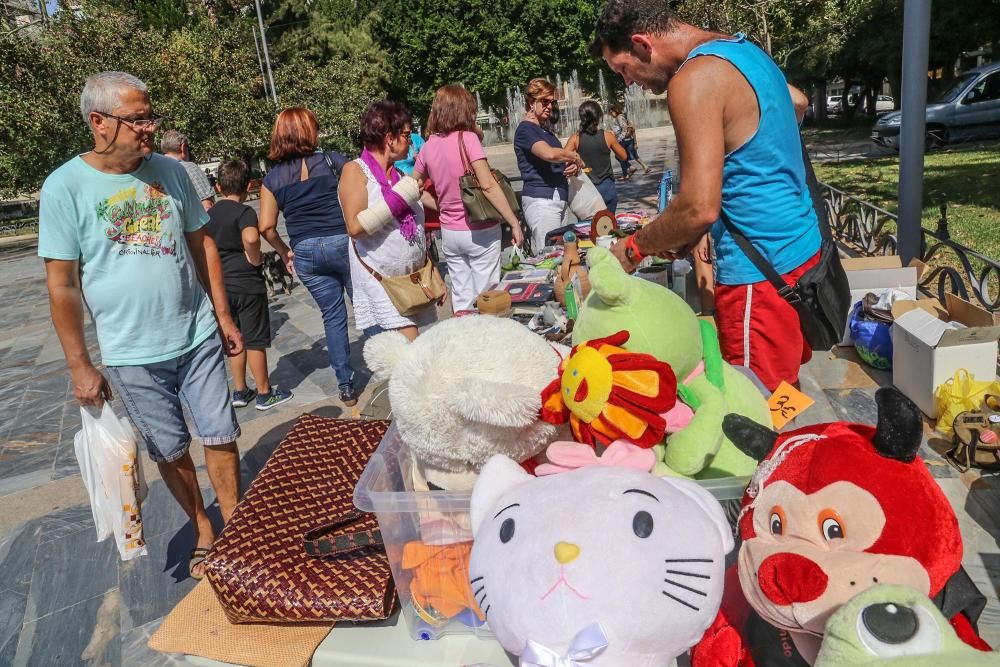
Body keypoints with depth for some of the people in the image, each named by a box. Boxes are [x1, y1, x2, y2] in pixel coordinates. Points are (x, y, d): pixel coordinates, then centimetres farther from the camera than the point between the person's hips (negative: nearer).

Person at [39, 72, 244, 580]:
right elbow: (62, 283, -8)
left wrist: (223, 316, 8)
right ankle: (202, 531, 32)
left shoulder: (170, 171, 1)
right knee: (170, 451, 12)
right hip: (132, 353, -2)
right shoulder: (65, 187, -10)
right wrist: (80, 366, -7)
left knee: (221, 436, 8)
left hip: (198, 335, 2)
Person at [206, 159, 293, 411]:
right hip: (247, 284, -6)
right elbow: (251, 238, -34)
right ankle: (265, 394, 14)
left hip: (222, 284, 7)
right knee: (255, 341, 4)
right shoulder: (244, 212, -14)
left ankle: (240, 391, 25)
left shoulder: (210, 213, 8)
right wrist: (255, 259, -18)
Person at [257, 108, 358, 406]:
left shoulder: (272, 178, 4)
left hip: (305, 251, 3)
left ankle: (346, 387, 16)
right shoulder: (333, 161, -3)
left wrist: (285, 252, 15)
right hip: (343, 243, -3)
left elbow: (266, 228, 0)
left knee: (333, 316, 13)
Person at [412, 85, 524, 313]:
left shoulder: (429, 146, 3)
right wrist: (514, 223, -17)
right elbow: (488, 185, -20)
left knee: (461, 299, 13)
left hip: (449, 232, 6)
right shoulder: (467, 138, -14)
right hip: (480, 231, -5)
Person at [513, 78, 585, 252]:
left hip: (557, 198, 9)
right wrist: (575, 157, -9)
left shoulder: (545, 128, 21)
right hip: (541, 199, -9)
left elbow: (555, 164, 27)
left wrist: (572, 166, 3)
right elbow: (549, 154, -26)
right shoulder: (525, 129, -8)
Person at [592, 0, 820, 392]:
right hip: (799, 244, 10)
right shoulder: (743, 49, 10)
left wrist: (634, 249, -8)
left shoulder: (694, 80, -20)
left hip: (762, 271, -10)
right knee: (782, 391, 21)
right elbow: (798, 103, 28)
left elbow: (700, 209, -26)